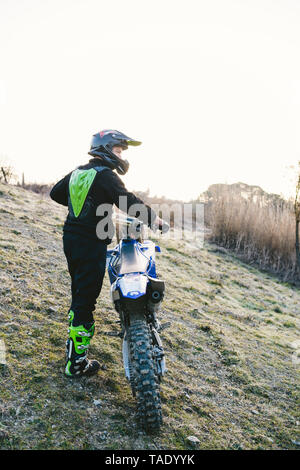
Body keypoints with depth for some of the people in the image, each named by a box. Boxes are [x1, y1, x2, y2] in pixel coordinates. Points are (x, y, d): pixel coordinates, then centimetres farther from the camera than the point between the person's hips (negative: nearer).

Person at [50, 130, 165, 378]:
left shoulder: (77, 172, 12)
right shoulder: (106, 175, -14)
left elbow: (55, 193, 23)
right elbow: (128, 201, -25)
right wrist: (154, 218, -15)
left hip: (71, 240, 9)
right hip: (92, 244, -9)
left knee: (78, 294, 22)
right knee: (86, 301, -3)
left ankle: (73, 344, 38)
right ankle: (77, 362, 6)